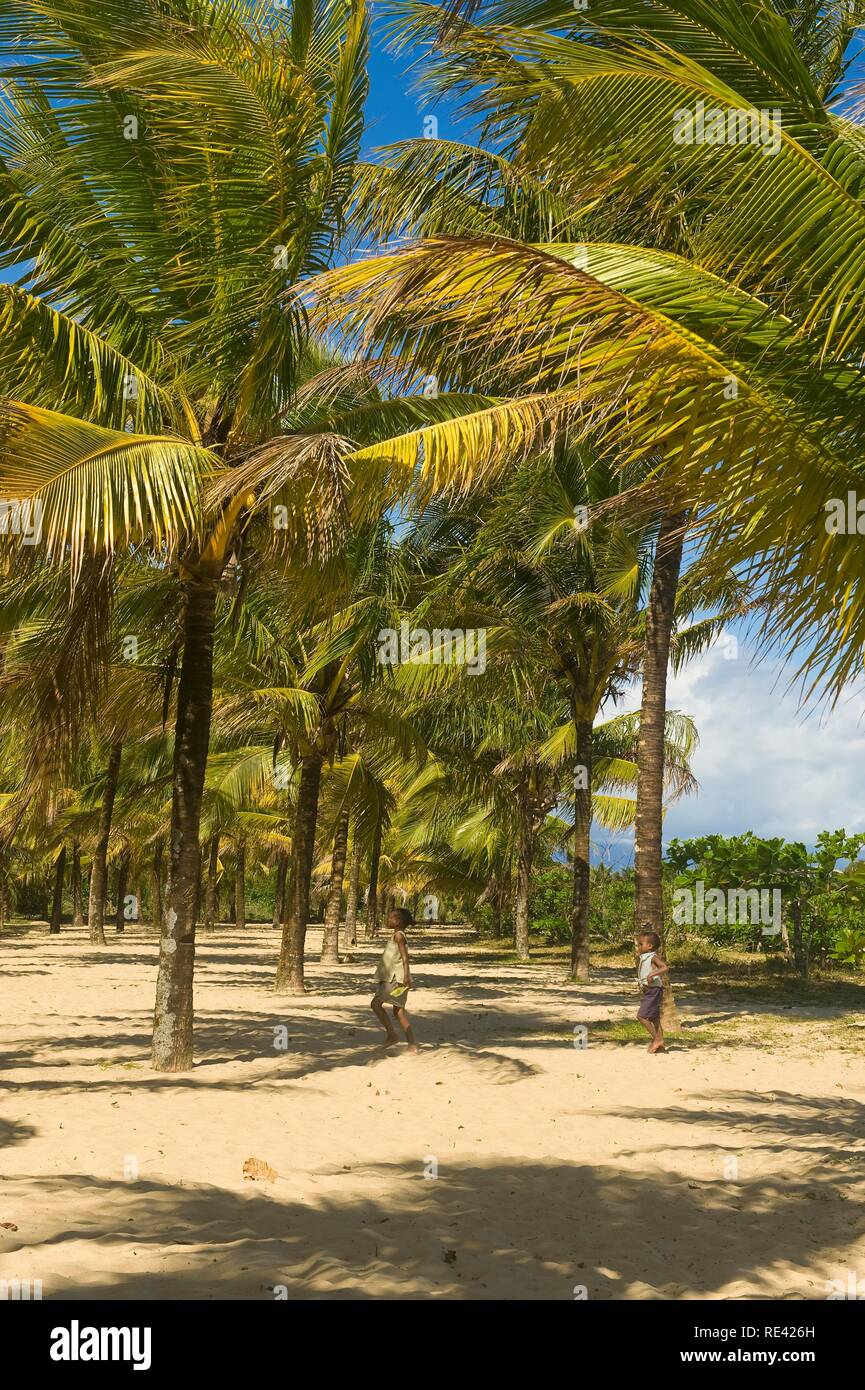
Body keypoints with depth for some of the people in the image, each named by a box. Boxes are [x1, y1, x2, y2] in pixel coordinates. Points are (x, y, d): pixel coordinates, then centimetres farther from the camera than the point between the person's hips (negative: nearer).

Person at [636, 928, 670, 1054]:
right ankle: (660, 1045, 15)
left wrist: (652, 974, -36)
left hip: (654, 991, -10)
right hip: (648, 991, 10)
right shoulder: (644, 958, 12)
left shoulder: (653, 957, -15)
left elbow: (665, 968, -28)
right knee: (654, 1019, 11)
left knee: (641, 1016, -12)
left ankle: (656, 1039, -4)